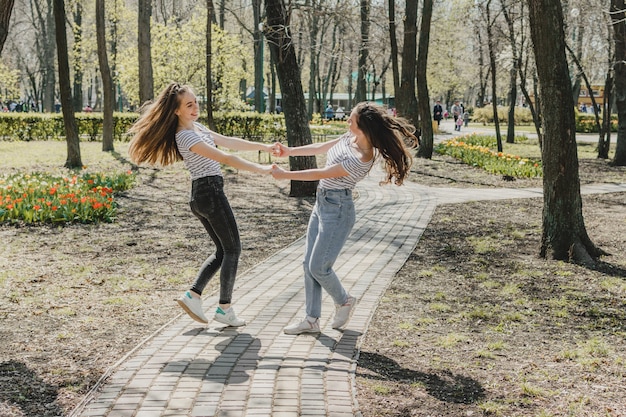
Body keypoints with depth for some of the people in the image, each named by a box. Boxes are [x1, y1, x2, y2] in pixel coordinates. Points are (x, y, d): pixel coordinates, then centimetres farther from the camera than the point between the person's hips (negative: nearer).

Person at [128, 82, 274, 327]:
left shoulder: (196, 127, 13)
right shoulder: (186, 136, -17)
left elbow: (230, 142, 16)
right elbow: (225, 158, -23)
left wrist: (265, 147, 13)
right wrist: (261, 170, -23)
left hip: (201, 196, 10)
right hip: (211, 192, -10)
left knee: (222, 250, 15)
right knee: (232, 249, 0)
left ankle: (193, 295, 11)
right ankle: (225, 309, 5)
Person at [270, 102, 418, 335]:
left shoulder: (361, 160, -27)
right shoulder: (350, 137, -1)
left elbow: (321, 174, -22)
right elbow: (320, 148, 15)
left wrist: (284, 175, -15)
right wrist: (290, 151, 13)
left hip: (337, 210, -9)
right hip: (321, 203, 9)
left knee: (318, 267, -1)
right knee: (309, 264, 11)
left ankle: (344, 301, 28)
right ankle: (311, 320, 20)